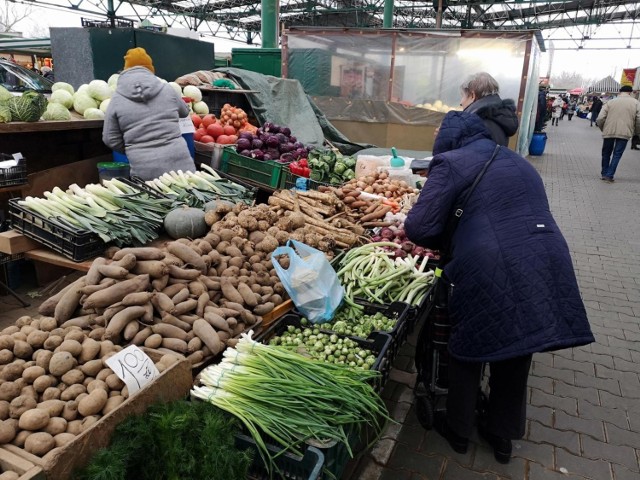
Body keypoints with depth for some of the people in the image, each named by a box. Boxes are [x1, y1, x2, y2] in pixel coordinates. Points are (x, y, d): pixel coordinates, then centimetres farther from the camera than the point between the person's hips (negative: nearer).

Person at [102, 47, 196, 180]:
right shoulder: (166, 89, 6)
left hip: (145, 171, 0)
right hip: (179, 164, 1)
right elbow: (184, 112, 24)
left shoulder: (117, 99, 3)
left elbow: (110, 139, 5)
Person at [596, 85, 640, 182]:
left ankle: (604, 173, 24)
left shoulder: (610, 102, 5)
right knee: (617, 154, 6)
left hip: (609, 132, 1)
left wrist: (603, 129, 15)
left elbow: (600, 118, -2)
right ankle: (609, 175, 1)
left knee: (606, 153, 16)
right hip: (624, 133, -1)